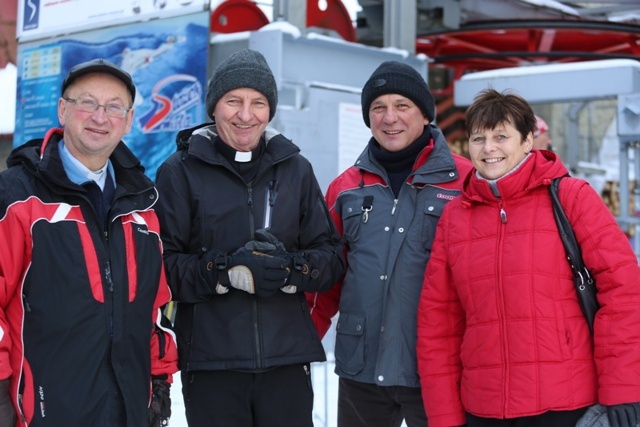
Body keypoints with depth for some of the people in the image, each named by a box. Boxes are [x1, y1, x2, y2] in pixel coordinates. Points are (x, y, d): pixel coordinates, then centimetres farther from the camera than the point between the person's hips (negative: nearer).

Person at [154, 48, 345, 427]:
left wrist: (290, 270, -12)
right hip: (211, 363, -2)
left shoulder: (295, 168, 8)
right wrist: (225, 271, -20)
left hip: (287, 359, 2)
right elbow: (162, 264, -6)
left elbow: (332, 256, 8)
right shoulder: (181, 171, 0)